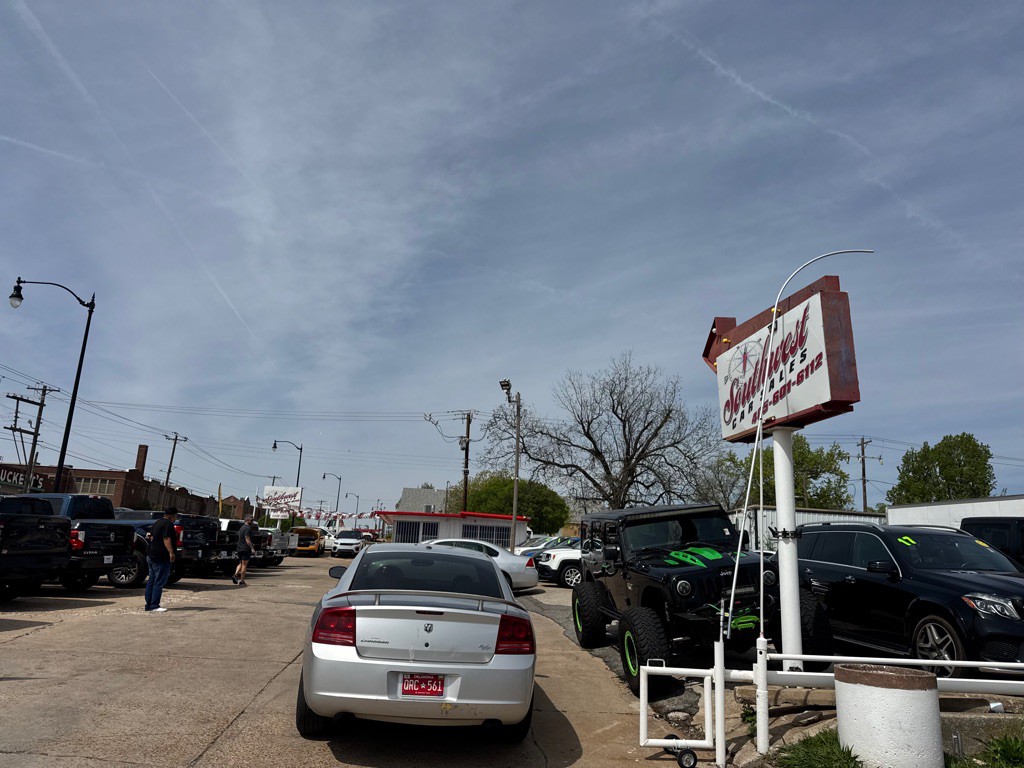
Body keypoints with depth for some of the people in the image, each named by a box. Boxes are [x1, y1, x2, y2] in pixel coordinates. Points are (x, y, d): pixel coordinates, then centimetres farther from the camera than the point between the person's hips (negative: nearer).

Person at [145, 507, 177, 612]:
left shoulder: (157, 523, 17)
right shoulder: (168, 524, -13)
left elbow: (151, 537, 23)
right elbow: (166, 539, -22)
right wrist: (171, 552, -25)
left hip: (151, 555, 10)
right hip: (161, 557, -10)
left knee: (151, 581, 13)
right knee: (159, 582, -6)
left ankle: (149, 605, 18)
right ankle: (154, 606, -6)